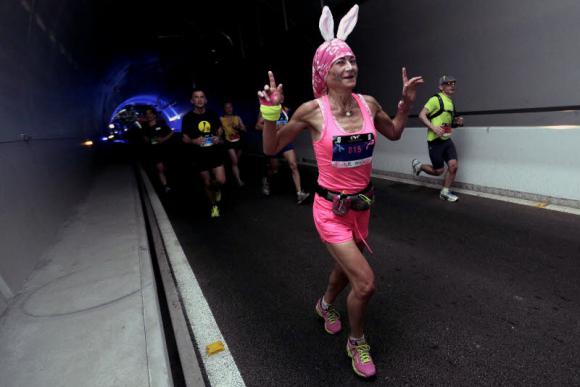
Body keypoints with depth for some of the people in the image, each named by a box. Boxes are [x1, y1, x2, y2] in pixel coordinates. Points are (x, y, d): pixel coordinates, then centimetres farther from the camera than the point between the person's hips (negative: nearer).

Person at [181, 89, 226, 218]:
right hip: (200, 155, -1)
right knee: (207, 183, 10)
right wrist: (194, 141, -22)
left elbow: (220, 129, 16)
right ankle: (214, 206, 34)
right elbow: (185, 138, 0)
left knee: (221, 180, -11)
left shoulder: (212, 114, 1)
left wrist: (218, 137, -6)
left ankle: (216, 189, 27)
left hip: (215, 152, 1)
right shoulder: (188, 117, -5)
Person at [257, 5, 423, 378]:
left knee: (347, 267, 25)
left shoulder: (369, 103, -4)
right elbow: (271, 148, -7)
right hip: (331, 209, -5)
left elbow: (395, 133, 16)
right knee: (366, 282, -11)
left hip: (362, 204, 6)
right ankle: (357, 343, 22)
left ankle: (326, 305, 59)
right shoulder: (312, 110, -16)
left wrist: (406, 103, 4)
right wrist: (271, 111, -21)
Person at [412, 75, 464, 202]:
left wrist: (457, 122, 7)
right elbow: (421, 115, -16)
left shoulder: (451, 103, 17)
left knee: (453, 166, -4)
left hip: (447, 140, 7)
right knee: (438, 171, -1)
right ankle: (418, 165, 26)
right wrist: (433, 128, -27)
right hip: (435, 141, -7)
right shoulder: (436, 99, -9)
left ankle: (445, 192, 14)